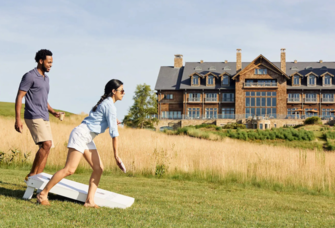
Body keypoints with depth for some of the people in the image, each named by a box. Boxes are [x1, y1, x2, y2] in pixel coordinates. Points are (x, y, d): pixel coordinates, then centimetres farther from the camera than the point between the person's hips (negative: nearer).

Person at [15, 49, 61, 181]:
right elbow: (19, 97, -11)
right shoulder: (30, 76, -7)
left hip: (44, 118, 9)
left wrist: (53, 112, 10)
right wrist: (18, 119, -18)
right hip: (33, 117, -9)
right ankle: (32, 174, -9)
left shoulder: (46, 78, 19)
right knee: (46, 144, -19)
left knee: (46, 147, 3)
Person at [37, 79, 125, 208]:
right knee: (70, 169, -15)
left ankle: (89, 200, 1)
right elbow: (113, 131, -15)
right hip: (81, 134, -11)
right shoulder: (109, 106, -13)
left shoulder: (105, 103, 16)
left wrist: (112, 121, 17)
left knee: (98, 169, 3)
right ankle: (43, 194, -7)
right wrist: (116, 154, -15)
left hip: (87, 139, 11)